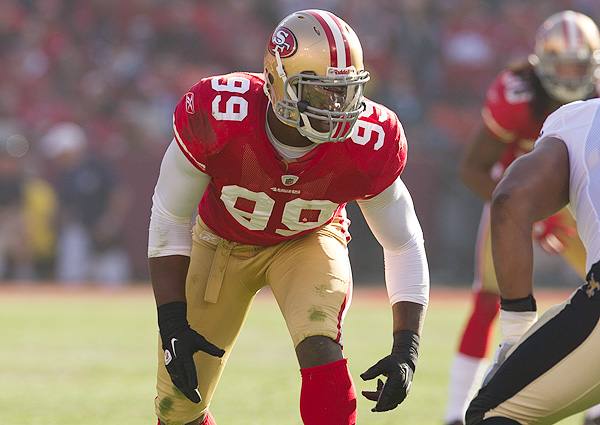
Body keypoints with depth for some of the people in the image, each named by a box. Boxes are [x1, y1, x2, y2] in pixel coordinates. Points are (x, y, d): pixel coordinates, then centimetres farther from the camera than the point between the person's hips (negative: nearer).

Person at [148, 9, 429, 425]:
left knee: (320, 349, -31)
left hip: (307, 243, 0)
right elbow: (169, 220, -19)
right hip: (222, 239, 0)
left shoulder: (368, 145, -30)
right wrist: (172, 325, -23)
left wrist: (406, 351, -23)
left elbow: (404, 245, -14)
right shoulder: (217, 114, -34)